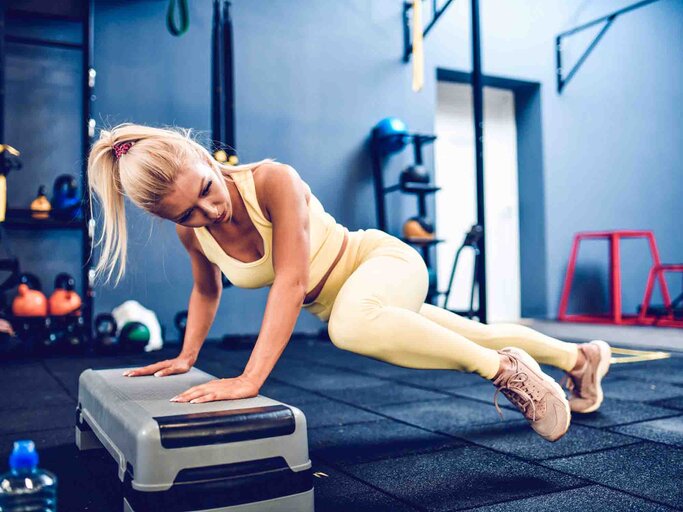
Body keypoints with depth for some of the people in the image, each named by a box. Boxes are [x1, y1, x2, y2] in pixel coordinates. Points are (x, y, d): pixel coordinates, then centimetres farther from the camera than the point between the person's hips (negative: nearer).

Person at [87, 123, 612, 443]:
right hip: (337, 301, 6)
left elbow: (291, 281, -36)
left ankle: (506, 369, -21)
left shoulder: (273, 181, -30)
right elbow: (206, 290, 10)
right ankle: (579, 357, 46)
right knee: (480, 334, 20)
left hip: (386, 260, -6)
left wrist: (251, 377, -42)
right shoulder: (192, 232, -11)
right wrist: (187, 355, 2)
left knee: (351, 323, -43)